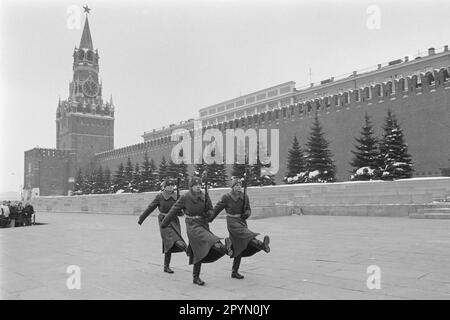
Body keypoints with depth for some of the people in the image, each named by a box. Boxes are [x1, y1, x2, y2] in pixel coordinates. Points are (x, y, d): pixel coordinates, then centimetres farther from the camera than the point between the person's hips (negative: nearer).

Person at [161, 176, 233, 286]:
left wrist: (207, 213, -12)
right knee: (209, 239, -31)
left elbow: (211, 210, 12)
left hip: (203, 225, 5)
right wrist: (164, 223, 7)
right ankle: (225, 249, -56)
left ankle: (196, 277, 19)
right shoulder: (185, 197, -6)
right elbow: (174, 211, 0)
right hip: (192, 226, -5)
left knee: (200, 252, 8)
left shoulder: (205, 197, 4)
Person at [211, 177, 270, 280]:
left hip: (242, 222, 6)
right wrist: (209, 220, 9)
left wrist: (246, 214, -16)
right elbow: (217, 209, 0)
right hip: (232, 222, -5)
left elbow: (248, 210, 9)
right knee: (246, 234, -31)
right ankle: (262, 245, -57)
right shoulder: (226, 197, -8)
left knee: (239, 248, 8)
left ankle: (234, 272, 20)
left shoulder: (244, 197, 4)